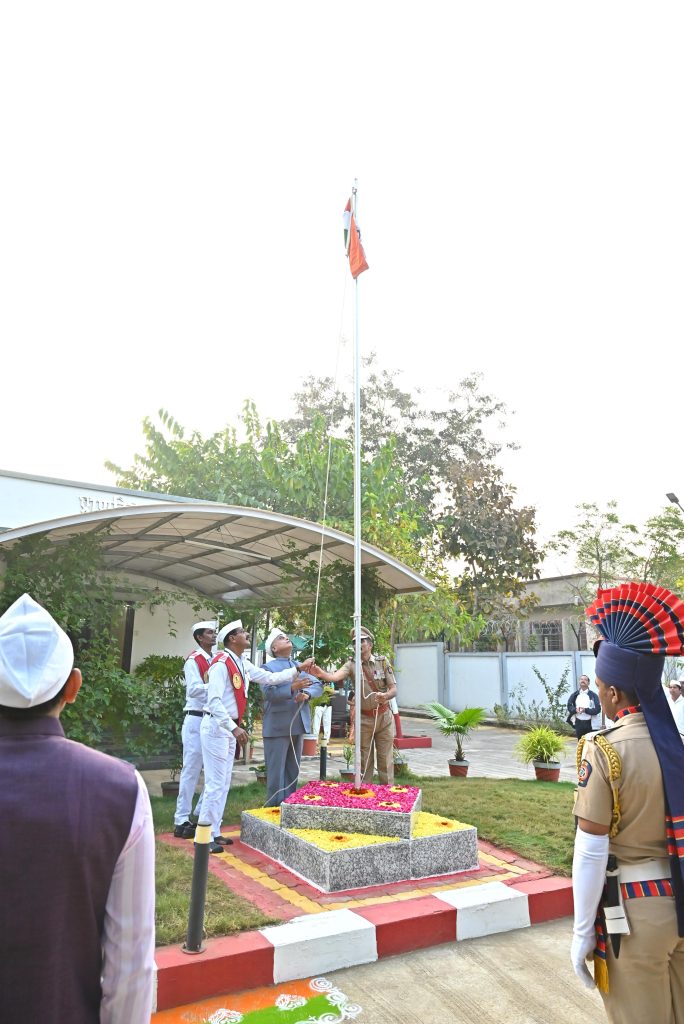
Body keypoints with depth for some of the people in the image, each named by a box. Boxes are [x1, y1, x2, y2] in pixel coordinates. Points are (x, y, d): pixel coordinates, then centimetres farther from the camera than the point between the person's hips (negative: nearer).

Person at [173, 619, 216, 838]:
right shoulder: (194, 660, -8)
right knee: (191, 770, -2)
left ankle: (201, 814, 27)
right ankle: (181, 821, 7)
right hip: (196, 721, -7)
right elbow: (194, 689, -21)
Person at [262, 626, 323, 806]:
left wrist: (306, 693, -13)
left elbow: (318, 685, 7)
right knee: (276, 771, -2)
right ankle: (275, 808, 8)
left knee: (293, 770, 14)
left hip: (298, 724, 6)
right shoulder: (268, 668, -3)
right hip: (277, 726, -6)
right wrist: (293, 688, -30)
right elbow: (270, 693, -18)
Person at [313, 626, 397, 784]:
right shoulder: (352, 664, -6)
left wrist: (385, 696, -26)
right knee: (364, 760, 9)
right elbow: (335, 676, -27)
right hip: (363, 718, 0)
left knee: (386, 759, 7)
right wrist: (322, 674, -49)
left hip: (384, 717, 0)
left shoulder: (383, 661, -3)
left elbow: (393, 689, -3)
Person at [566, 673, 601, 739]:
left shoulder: (593, 695, 0)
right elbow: (569, 706, 5)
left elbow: (598, 709, -6)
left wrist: (585, 710, -19)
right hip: (579, 723, 2)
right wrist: (575, 709, -16)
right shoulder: (575, 695, 7)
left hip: (590, 723, -2)